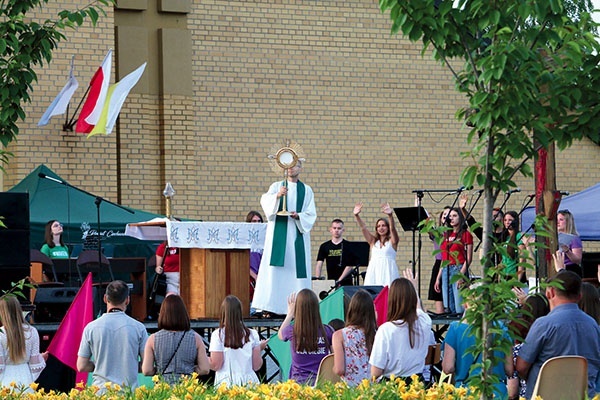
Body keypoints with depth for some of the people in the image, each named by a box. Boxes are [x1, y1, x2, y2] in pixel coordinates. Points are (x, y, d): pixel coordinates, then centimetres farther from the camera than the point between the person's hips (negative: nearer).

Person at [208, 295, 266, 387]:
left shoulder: (218, 335, -5)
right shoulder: (252, 335, 3)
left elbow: (215, 366, -6)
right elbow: (256, 366, 5)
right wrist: (260, 349, 21)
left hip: (226, 382, -2)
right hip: (248, 382, 3)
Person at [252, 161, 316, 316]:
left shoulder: (307, 190, 12)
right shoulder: (277, 186, 9)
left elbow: (311, 214, 6)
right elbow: (265, 200, -9)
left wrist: (298, 216, -13)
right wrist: (277, 195, -29)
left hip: (298, 233, 1)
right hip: (278, 232, -1)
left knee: (297, 267, -4)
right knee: (274, 269, -8)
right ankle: (269, 306, -11)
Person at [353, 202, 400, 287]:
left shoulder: (392, 241, 7)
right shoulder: (373, 241, 15)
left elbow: (392, 228, -10)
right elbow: (363, 228, 5)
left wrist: (390, 215, -29)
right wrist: (356, 215, -10)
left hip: (388, 272, -3)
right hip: (374, 272, 3)